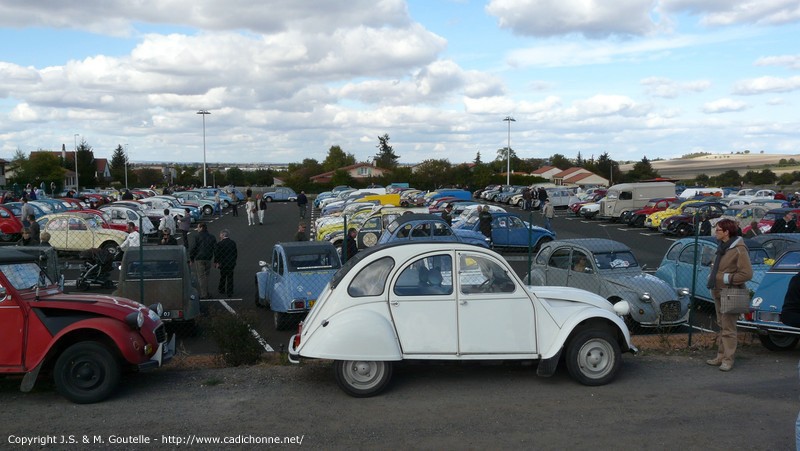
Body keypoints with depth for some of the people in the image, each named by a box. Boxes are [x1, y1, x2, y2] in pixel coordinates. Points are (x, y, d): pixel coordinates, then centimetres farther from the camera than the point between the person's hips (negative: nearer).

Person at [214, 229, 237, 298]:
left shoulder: (219, 243, -12)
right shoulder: (233, 243, 0)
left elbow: (217, 254, -9)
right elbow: (235, 254, 6)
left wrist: (216, 262, 4)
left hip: (223, 264, -2)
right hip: (231, 264, 2)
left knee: (222, 277, 16)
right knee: (230, 278, 7)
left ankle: (221, 290, 29)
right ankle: (229, 293, 8)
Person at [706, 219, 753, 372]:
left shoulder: (739, 250, -16)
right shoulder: (723, 247, 11)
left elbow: (747, 274, -20)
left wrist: (727, 279, -16)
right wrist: (712, 276, 8)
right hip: (719, 292, 9)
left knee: (728, 328, -4)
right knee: (721, 325, 14)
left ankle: (728, 360, 1)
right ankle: (720, 356, 22)